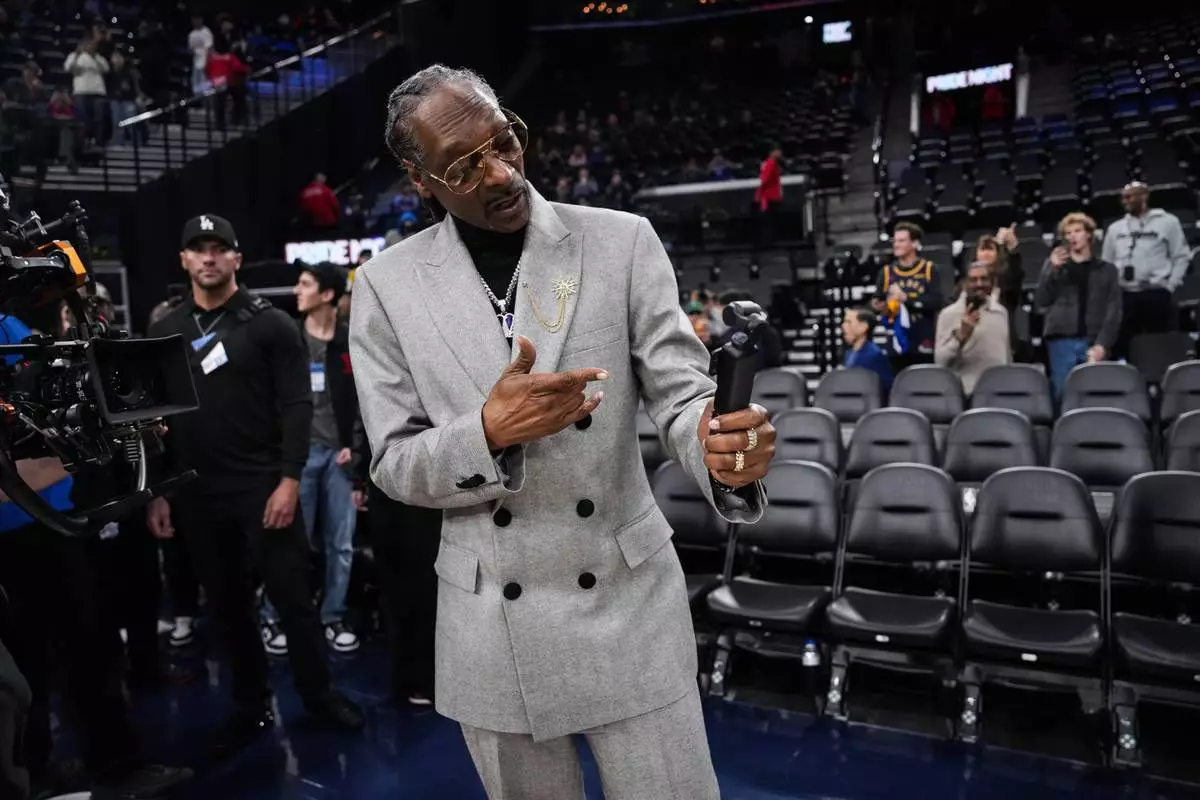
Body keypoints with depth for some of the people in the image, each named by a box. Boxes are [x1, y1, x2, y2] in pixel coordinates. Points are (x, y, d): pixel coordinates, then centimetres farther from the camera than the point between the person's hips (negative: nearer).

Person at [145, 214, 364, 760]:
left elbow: (296, 407, -8)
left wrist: (289, 479, -16)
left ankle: (319, 695, 20)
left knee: (291, 597, 3)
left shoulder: (268, 323, -2)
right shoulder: (166, 332, 10)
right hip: (196, 494, 4)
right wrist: (156, 492, 7)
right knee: (227, 606, 13)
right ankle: (251, 706, 27)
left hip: (263, 486, -4)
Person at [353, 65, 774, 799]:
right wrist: (489, 430, -23)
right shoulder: (389, 285, -3)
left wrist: (723, 447, -32)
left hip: (627, 601, -1)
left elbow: (682, 391, -8)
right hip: (492, 626, 2)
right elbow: (395, 464, -3)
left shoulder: (622, 242, -5)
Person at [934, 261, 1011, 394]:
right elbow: (940, 361, -14)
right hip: (967, 393, -5)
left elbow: (1008, 357, 19)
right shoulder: (949, 314, -6)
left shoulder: (1001, 312, 11)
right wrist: (960, 336, -25)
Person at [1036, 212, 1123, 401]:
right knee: (1062, 393, -3)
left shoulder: (1107, 269, 11)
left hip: (1094, 343, 0)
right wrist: (1053, 270, -9)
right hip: (1062, 341, 0)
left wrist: (1102, 344, -10)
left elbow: (1114, 311, 4)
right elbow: (1041, 302, 2)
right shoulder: (1054, 264, 12)